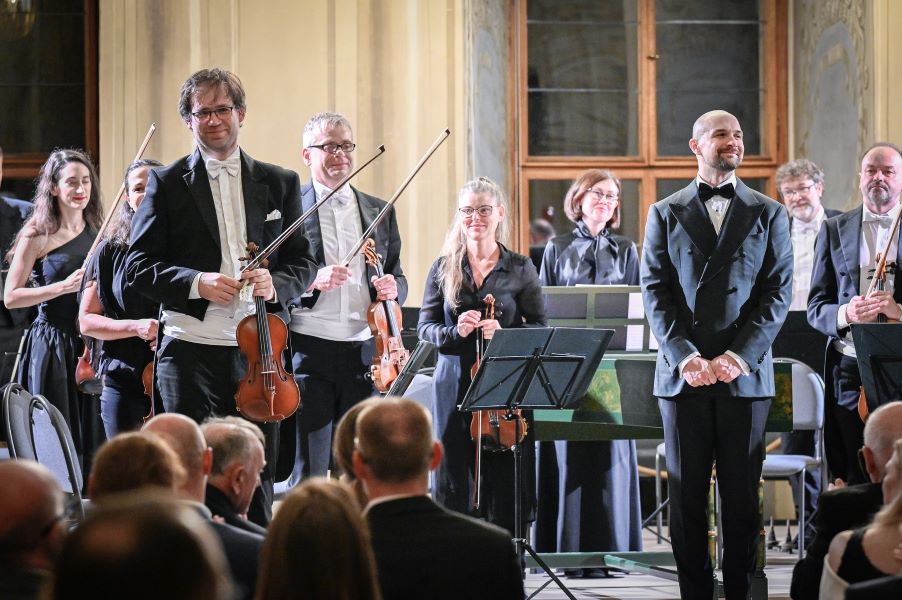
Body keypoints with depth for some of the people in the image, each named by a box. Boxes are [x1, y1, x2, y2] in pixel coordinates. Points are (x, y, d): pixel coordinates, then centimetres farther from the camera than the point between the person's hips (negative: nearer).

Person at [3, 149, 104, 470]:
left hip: (92, 345, 4)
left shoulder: (98, 232, 10)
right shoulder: (37, 237, -4)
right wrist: (63, 287, -16)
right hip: (52, 344, -4)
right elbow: (10, 297, -7)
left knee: (91, 437, 4)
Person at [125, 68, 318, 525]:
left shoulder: (279, 183, 11)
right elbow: (137, 266, 1)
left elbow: (302, 263, 12)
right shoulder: (168, 184, 4)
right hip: (191, 351, -2)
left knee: (258, 478, 6)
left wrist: (275, 283, -10)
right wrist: (196, 282, -15)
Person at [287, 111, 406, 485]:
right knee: (309, 473, -3)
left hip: (364, 353, 4)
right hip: (308, 352, -4)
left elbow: (397, 278, 20)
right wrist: (312, 281, -19)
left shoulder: (380, 212, 15)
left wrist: (392, 287, -3)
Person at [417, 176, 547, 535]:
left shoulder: (521, 270, 4)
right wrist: (455, 331, -14)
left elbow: (539, 328, 3)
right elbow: (425, 327, 6)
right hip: (454, 384, 1)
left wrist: (503, 333, -16)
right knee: (452, 482, 3)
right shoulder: (443, 268, 8)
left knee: (504, 483, 0)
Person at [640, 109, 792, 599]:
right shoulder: (664, 214, 10)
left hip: (745, 374, 0)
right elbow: (655, 293, 3)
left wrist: (740, 356, -9)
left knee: (742, 495, 1)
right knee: (686, 494, 1)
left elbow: (778, 293, 3)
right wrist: (685, 357, -10)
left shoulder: (769, 215, 10)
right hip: (683, 373, 0)